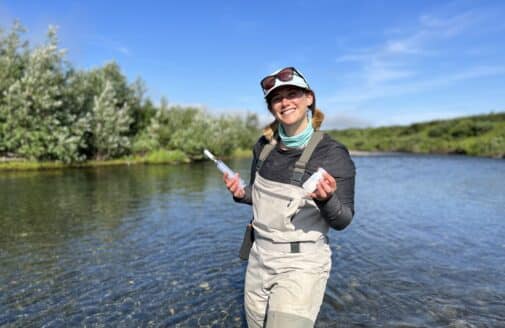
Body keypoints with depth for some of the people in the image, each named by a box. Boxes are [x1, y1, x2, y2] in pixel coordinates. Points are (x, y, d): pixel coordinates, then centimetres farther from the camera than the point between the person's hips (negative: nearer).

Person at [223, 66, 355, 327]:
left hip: (301, 266, -5)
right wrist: (241, 193, -7)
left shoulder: (332, 153, -15)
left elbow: (342, 221, -11)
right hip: (259, 260, 5)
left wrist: (325, 199, -31)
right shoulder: (264, 146, -1)